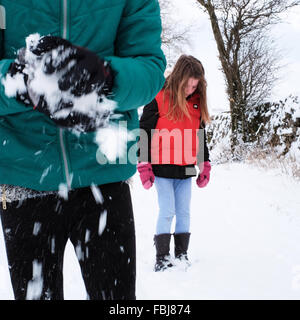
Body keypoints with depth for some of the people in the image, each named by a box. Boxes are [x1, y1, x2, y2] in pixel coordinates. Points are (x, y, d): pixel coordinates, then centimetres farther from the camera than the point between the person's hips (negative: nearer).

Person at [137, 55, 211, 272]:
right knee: (167, 213, -5)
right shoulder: (159, 99, -8)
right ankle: (162, 257, 4)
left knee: (184, 213, 7)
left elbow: (201, 136, 18)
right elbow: (144, 132, -5)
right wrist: (144, 165, -8)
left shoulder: (197, 102, 8)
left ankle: (182, 255, 17)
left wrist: (205, 165, 16)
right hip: (162, 168, -5)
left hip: (186, 169, 5)